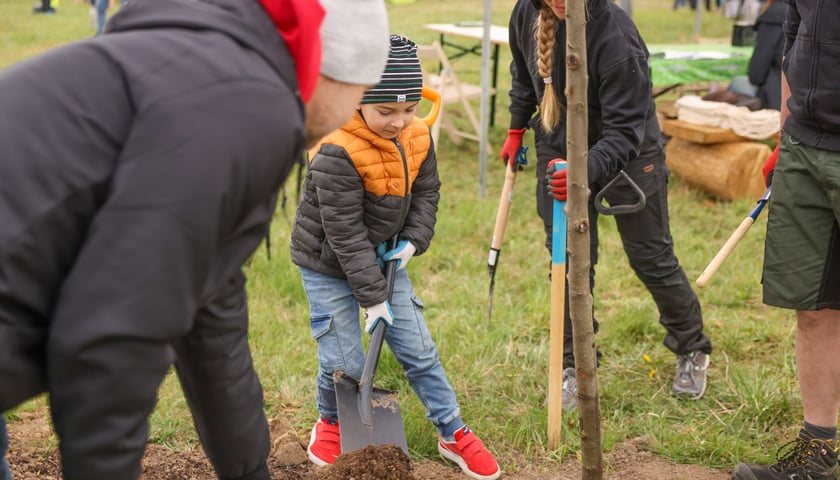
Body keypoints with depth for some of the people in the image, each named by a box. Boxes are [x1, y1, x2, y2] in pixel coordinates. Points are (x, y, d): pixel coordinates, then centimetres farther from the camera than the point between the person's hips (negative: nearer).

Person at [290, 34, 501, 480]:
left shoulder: (418, 137, -9)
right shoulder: (336, 154, -30)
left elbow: (426, 192, 7)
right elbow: (345, 234, -27)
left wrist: (413, 241, -9)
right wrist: (372, 298, -24)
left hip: (382, 258, 5)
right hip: (328, 265, -5)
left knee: (418, 349, 7)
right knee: (344, 361, -2)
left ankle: (453, 433, 20)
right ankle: (331, 422, 29)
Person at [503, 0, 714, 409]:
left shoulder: (615, 36, -32)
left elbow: (625, 130, -32)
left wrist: (586, 171, -48)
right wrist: (516, 129, 16)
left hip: (627, 151, -4)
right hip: (557, 148, 5)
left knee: (650, 255, 6)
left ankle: (692, 351, 28)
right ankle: (573, 366, 15)